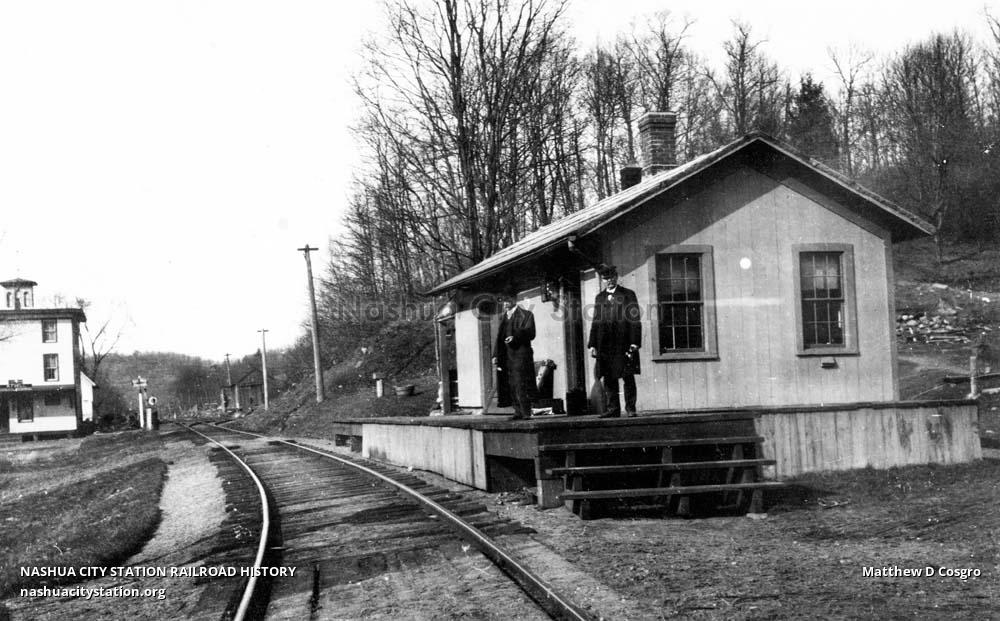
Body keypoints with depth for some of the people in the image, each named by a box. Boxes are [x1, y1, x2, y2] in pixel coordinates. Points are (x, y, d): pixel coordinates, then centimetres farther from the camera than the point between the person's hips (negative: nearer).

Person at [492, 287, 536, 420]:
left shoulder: (526, 315, 3)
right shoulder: (503, 317, 22)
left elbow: (530, 333, -9)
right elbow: (499, 337, 21)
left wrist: (515, 337, -24)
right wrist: (495, 355, 11)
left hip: (520, 354, -6)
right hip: (506, 357, 6)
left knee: (521, 385, -12)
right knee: (511, 387, 3)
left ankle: (526, 413, -10)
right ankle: (518, 412, 7)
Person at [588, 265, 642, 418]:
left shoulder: (628, 295, 5)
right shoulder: (599, 298, 17)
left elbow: (635, 320, -1)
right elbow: (595, 322, 15)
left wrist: (634, 342, -10)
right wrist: (593, 345, 7)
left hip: (624, 344, -4)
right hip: (605, 345, 4)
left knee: (627, 377, -3)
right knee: (608, 378, 2)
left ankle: (630, 408, 3)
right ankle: (612, 409, 6)